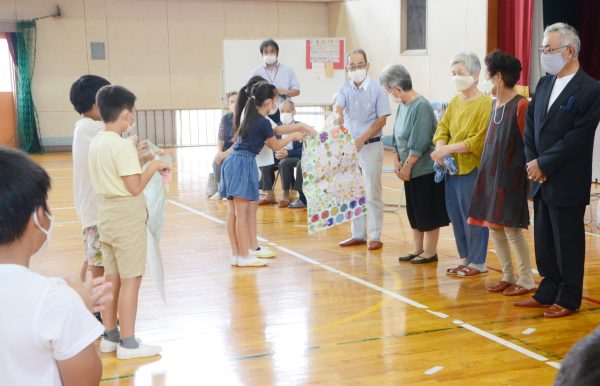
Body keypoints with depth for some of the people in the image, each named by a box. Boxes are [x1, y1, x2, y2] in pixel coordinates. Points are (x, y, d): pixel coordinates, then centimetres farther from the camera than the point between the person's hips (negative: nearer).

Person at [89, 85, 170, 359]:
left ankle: (110, 336, 23)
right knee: (130, 279, -1)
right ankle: (128, 343, 4)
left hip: (107, 213, 9)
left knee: (112, 278, 15)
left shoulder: (96, 143, 8)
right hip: (127, 217, -9)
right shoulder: (123, 145, -18)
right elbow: (135, 187, -20)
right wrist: (153, 166, -7)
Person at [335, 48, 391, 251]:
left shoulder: (377, 90, -5)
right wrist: (338, 117, -38)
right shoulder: (344, 89, 4)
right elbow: (338, 107, -13)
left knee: (372, 193, -3)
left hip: (371, 145, -4)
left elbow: (382, 119, -7)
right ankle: (358, 234, 20)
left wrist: (362, 139, -17)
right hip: (349, 145, 4)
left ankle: (375, 236, 4)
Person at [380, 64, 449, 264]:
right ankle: (417, 250, 26)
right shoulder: (403, 105, 5)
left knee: (428, 212, 2)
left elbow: (419, 144, -21)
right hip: (410, 170, 8)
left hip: (426, 170, -8)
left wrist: (407, 167, -15)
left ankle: (430, 252, 13)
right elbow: (397, 137, 11)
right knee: (414, 211, 15)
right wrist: (397, 161, 1)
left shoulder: (422, 107, -20)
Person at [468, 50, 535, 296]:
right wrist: (486, 172, 14)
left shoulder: (520, 105, -14)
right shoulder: (495, 104, 10)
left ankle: (526, 280, 9)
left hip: (511, 177, -8)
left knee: (511, 228, -5)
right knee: (494, 227, 10)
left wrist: (529, 175, -11)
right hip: (491, 174, 8)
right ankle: (508, 276, 22)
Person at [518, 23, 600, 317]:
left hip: (567, 184, -7)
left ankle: (569, 299, 16)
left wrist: (543, 164, -15)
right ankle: (548, 292, 27)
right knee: (544, 243, 15)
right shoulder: (544, 84, 10)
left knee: (568, 243, 4)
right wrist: (532, 161, -4)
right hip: (542, 181, 7)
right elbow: (530, 125, 10)